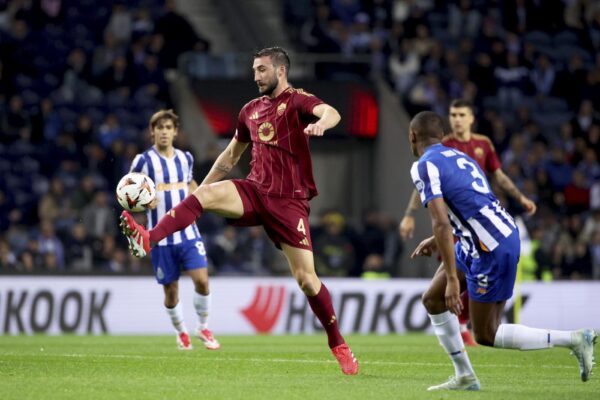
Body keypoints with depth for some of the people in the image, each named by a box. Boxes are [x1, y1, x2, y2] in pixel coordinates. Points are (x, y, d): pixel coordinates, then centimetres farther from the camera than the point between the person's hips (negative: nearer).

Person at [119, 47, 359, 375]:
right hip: (255, 190, 5)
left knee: (306, 278, -8)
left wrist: (321, 122, -50)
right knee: (204, 193, -25)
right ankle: (148, 240, -37)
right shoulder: (251, 110, 15)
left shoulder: (297, 100, -4)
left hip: (288, 201, -5)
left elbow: (331, 113, -26)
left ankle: (337, 344, 8)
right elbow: (231, 155, 27)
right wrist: (202, 185, 23)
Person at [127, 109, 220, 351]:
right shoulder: (143, 161, -5)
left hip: (188, 233, 2)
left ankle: (203, 328, 8)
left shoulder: (186, 158, 8)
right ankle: (181, 333, 27)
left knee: (202, 280, -13)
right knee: (171, 290, 3)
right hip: (161, 237, -2)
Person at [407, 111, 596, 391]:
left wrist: (452, 279, -20)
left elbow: (441, 224, -20)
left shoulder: (424, 167, -10)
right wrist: (437, 241, 34)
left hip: (492, 251, -9)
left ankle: (574, 340, -1)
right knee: (433, 299, 16)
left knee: (485, 335, 1)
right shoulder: (458, 156, 17)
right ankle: (464, 377, 19)